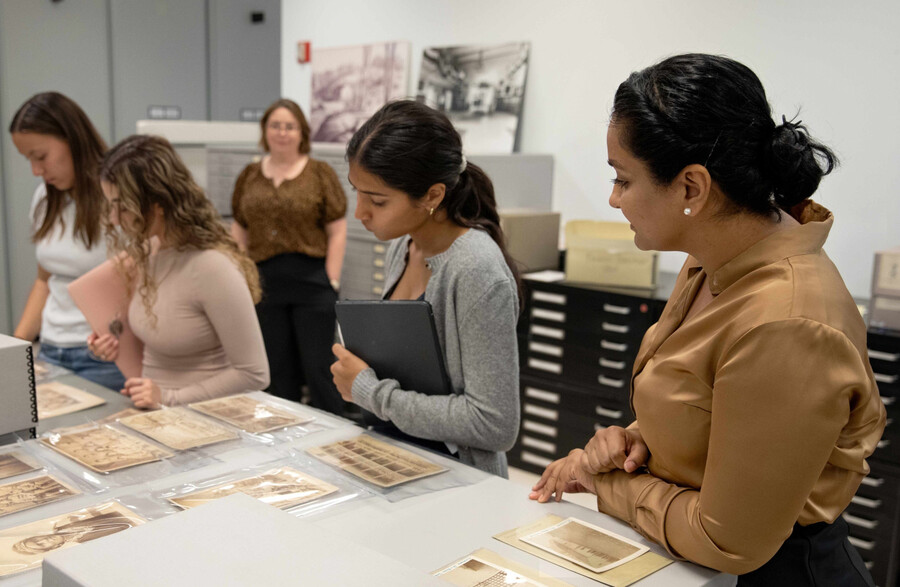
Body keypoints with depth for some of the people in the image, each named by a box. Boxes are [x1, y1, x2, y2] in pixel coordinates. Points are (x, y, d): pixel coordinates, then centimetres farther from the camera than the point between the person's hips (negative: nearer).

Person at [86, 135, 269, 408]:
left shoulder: (212, 268, -18)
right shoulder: (148, 254, 4)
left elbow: (253, 375, -15)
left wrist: (169, 397, -16)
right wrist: (119, 343, 2)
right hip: (154, 416, 6)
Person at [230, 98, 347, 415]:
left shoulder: (320, 173, 0)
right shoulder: (249, 176, 11)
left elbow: (337, 233, -2)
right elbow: (239, 231, 13)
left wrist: (331, 280, -8)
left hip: (312, 282, -4)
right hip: (266, 285, 4)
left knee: (318, 368, -1)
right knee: (279, 371, 12)